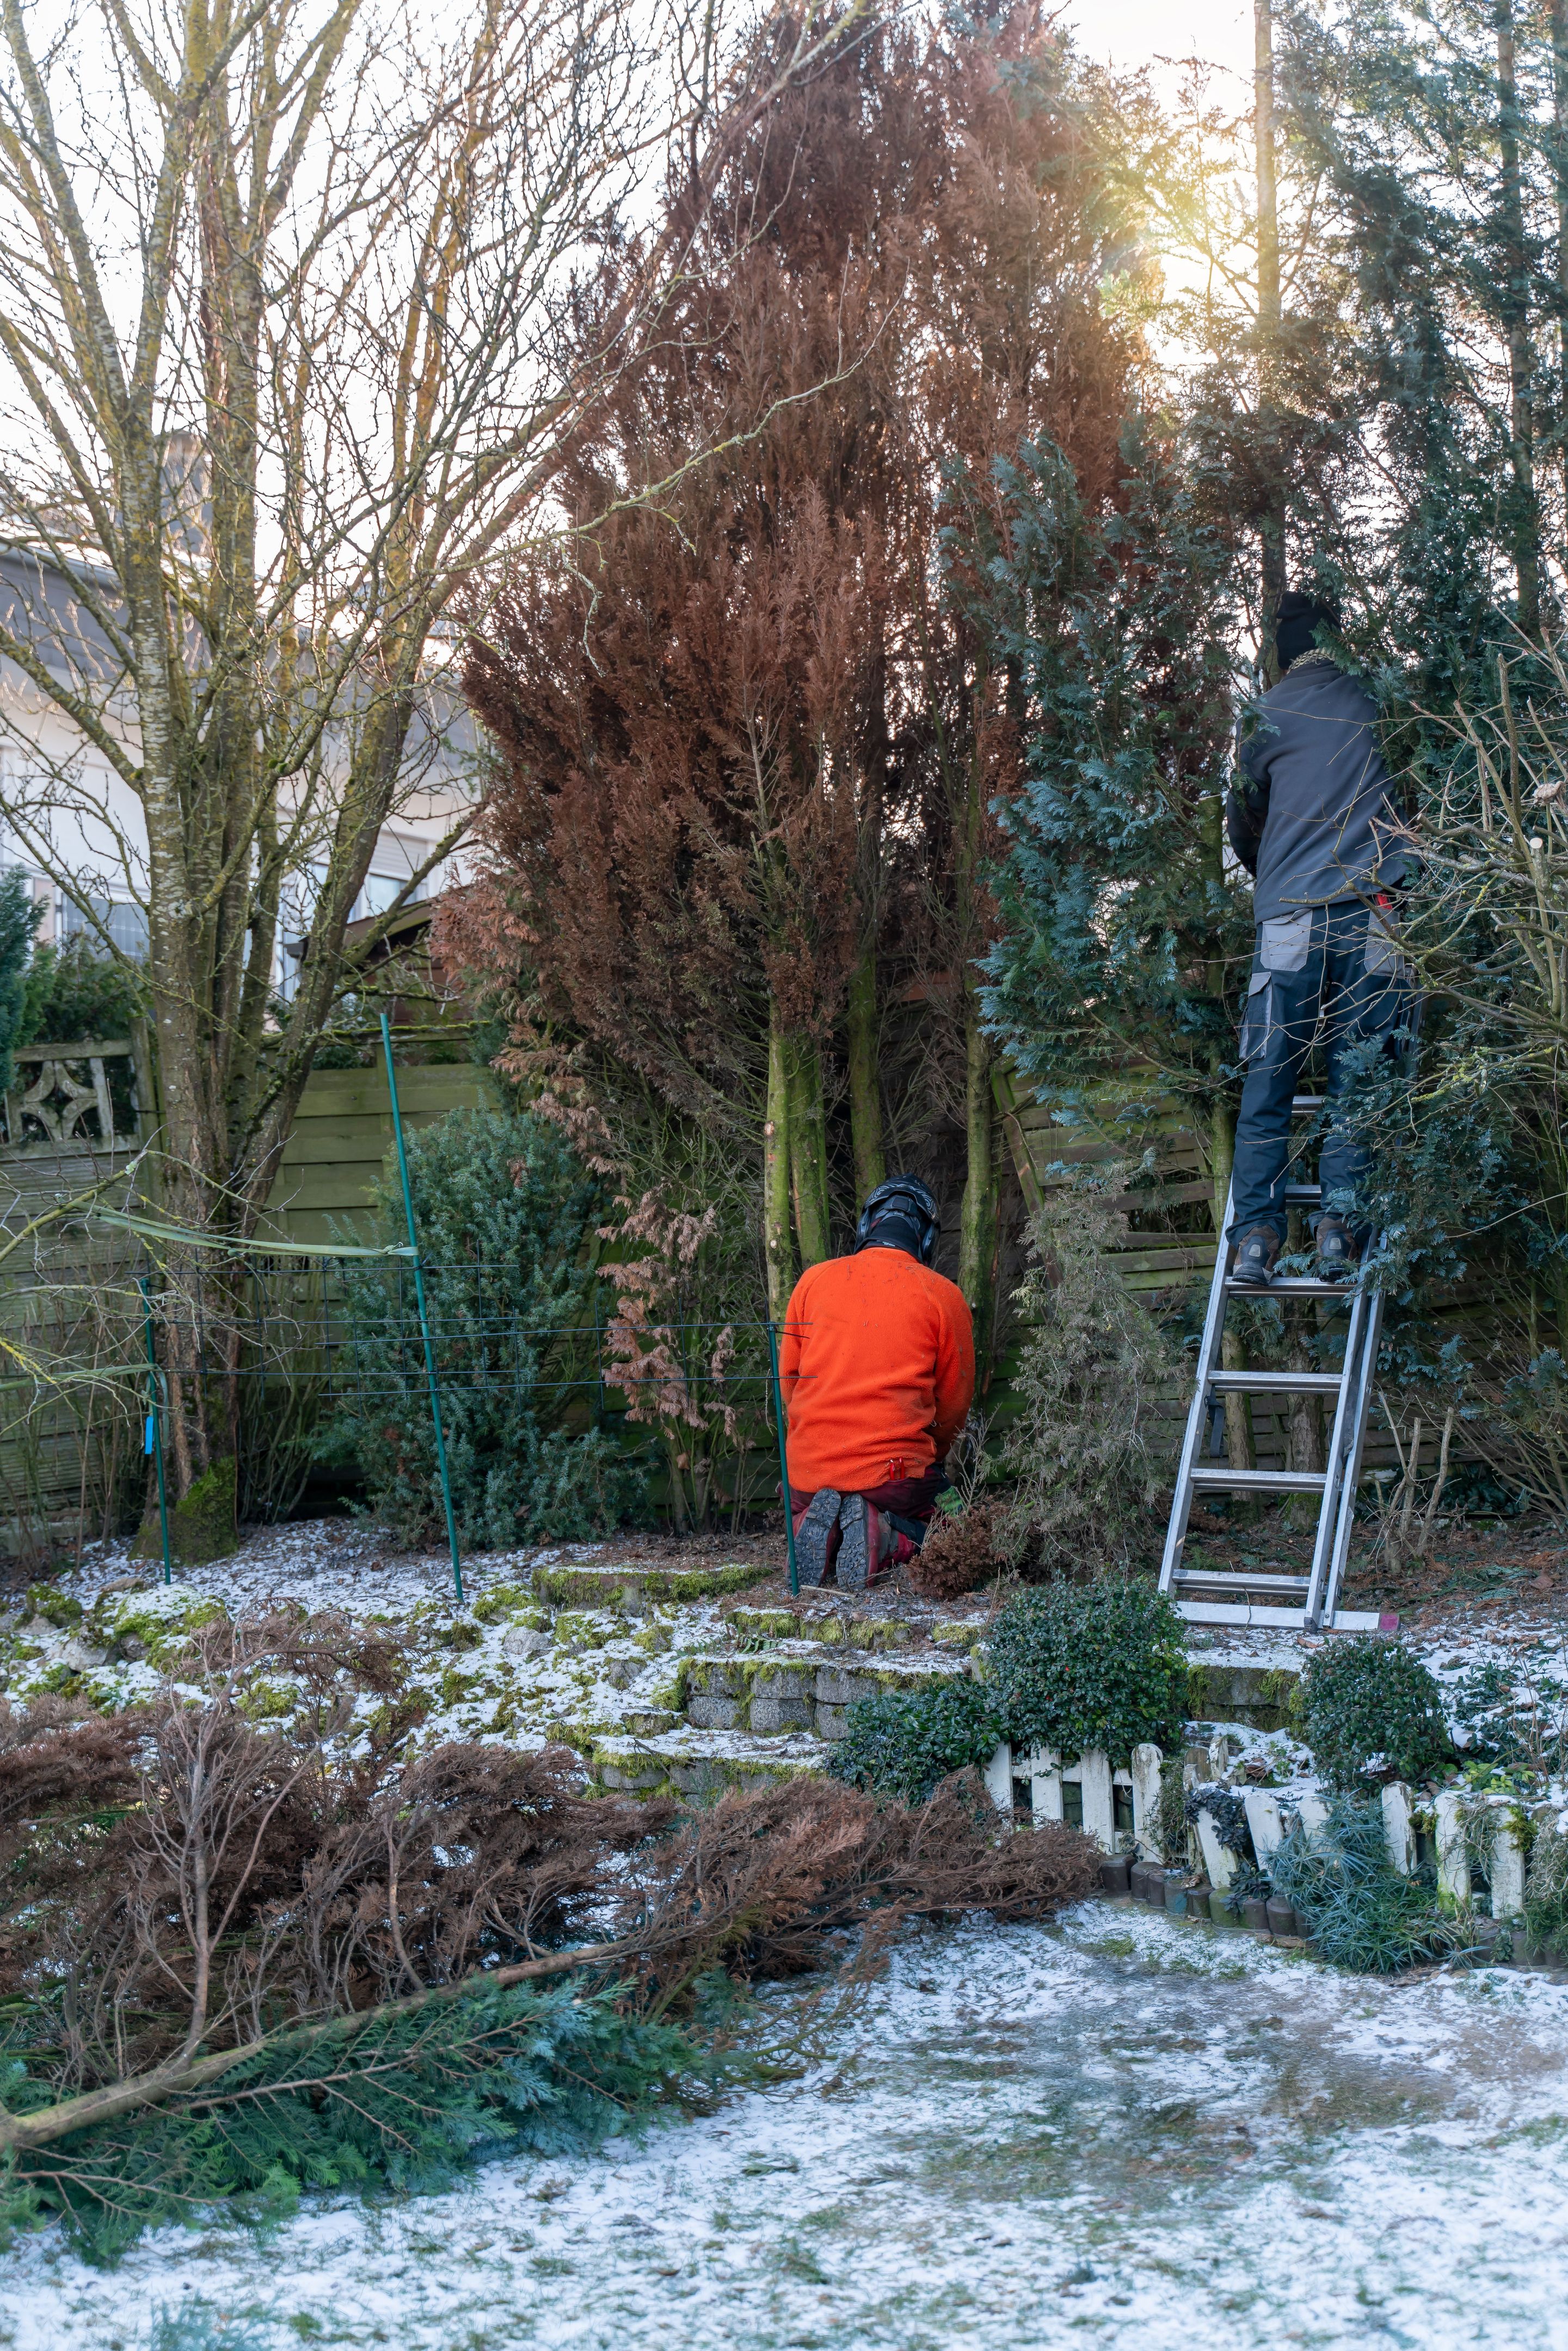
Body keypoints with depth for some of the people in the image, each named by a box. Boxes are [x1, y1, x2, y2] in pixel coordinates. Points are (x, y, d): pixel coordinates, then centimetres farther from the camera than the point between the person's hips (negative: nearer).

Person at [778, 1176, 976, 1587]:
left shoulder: (814, 1280, 7)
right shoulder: (943, 1295, 1)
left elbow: (788, 1381, 14)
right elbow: (955, 1404, 8)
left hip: (809, 1469, 3)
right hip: (897, 1472, -3)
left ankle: (815, 1526, -6)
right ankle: (884, 1536, -14)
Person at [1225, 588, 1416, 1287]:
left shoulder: (1267, 716, 9)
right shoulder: (1380, 700, 10)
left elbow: (1241, 825, 19)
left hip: (1288, 913, 0)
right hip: (1373, 912, 0)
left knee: (1267, 1083, 3)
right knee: (1356, 1077, 4)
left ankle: (1257, 1235, -5)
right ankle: (1339, 1224, -4)